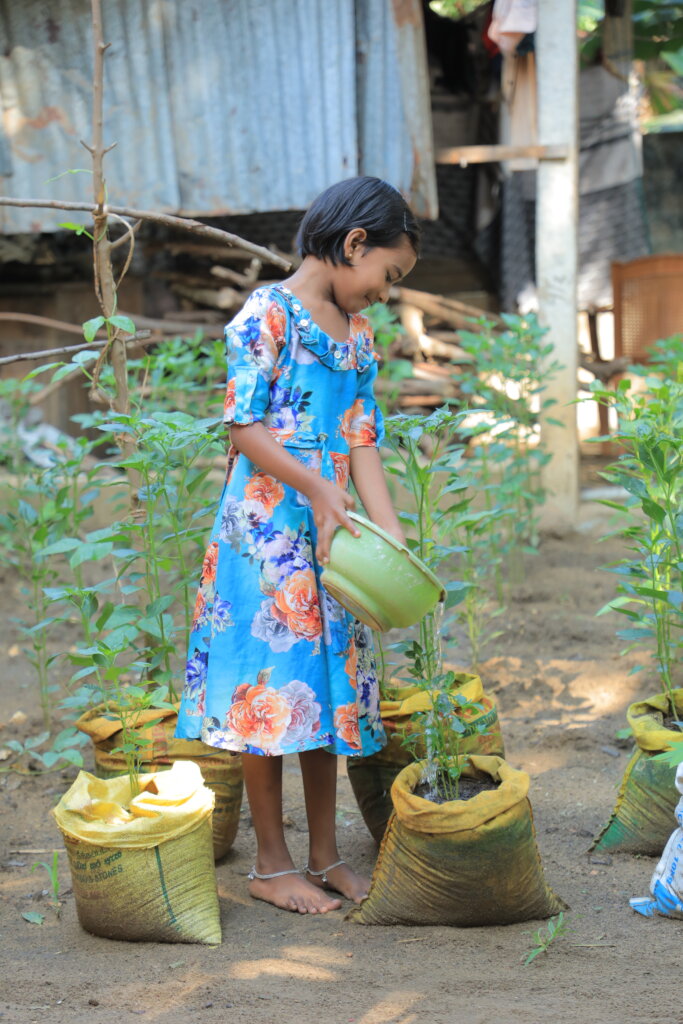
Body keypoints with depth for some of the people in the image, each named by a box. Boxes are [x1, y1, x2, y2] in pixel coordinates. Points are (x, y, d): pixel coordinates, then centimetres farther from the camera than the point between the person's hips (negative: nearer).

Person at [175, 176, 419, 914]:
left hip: (333, 532, 7)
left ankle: (324, 854, 20)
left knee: (329, 683, 10)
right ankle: (271, 864, 8)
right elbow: (244, 425, -13)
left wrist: (392, 536, -3)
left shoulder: (357, 334, 13)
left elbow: (362, 441, 8)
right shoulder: (268, 313, -9)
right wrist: (316, 489, -20)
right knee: (272, 678, -2)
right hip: (267, 526, -7)